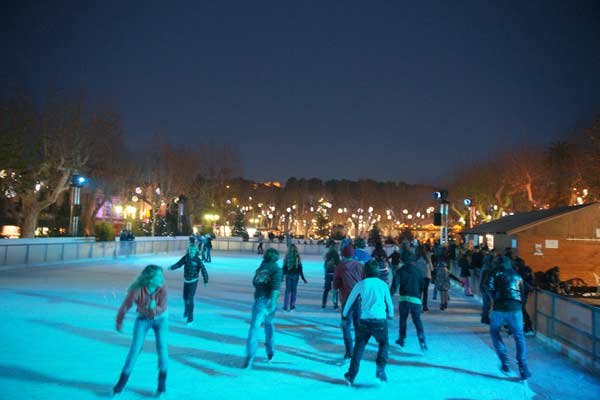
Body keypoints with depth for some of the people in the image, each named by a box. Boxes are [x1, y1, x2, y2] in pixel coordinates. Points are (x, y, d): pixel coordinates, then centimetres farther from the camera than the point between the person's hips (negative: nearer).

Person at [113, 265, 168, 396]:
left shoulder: (162, 289, -27)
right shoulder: (137, 290, -29)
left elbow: (162, 308, -22)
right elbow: (125, 306, -13)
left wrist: (154, 308, -44)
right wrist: (119, 323, 2)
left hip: (160, 319, 0)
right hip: (143, 319, 0)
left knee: (162, 347, -12)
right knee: (135, 349, -4)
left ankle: (162, 382, 5)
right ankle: (121, 383, 15)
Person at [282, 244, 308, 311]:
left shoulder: (287, 257, -6)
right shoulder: (297, 257, -9)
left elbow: (284, 268, -3)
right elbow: (300, 269, -6)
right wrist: (303, 278, 1)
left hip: (288, 275, 1)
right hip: (295, 275, -1)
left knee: (287, 290, 8)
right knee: (294, 290, 10)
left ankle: (285, 306, 4)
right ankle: (292, 306, 12)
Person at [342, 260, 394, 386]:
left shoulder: (360, 284, 4)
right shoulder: (383, 284, 5)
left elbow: (349, 302, 11)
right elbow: (389, 302, 15)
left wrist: (343, 317, 25)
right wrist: (390, 315, 35)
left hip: (364, 321, 0)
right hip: (380, 320, 0)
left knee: (359, 347, 12)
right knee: (384, 343, 24)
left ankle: (351, 376, 10)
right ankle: (380, 369, 8)